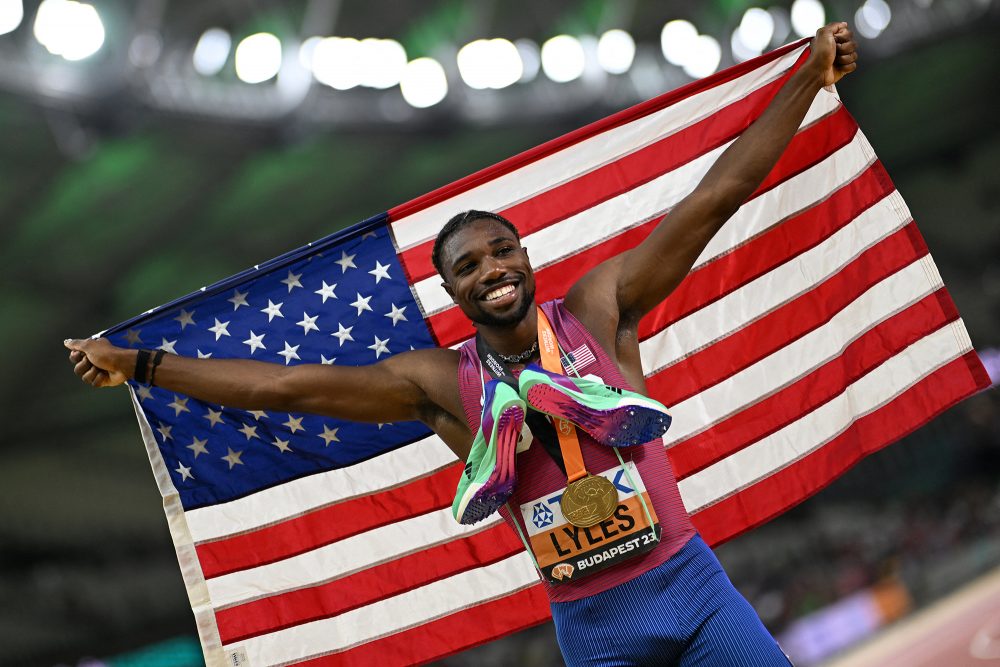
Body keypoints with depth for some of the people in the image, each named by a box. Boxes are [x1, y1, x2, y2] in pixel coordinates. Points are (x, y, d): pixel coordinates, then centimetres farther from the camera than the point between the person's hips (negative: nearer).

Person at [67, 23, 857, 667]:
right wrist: (136, 363, -2)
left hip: (692, 581, 0)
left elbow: (716, 195, -7)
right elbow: (287, 384, -2)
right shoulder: (441, 383, -3)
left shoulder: (599, 309, -5)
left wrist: (810, 74, -8)